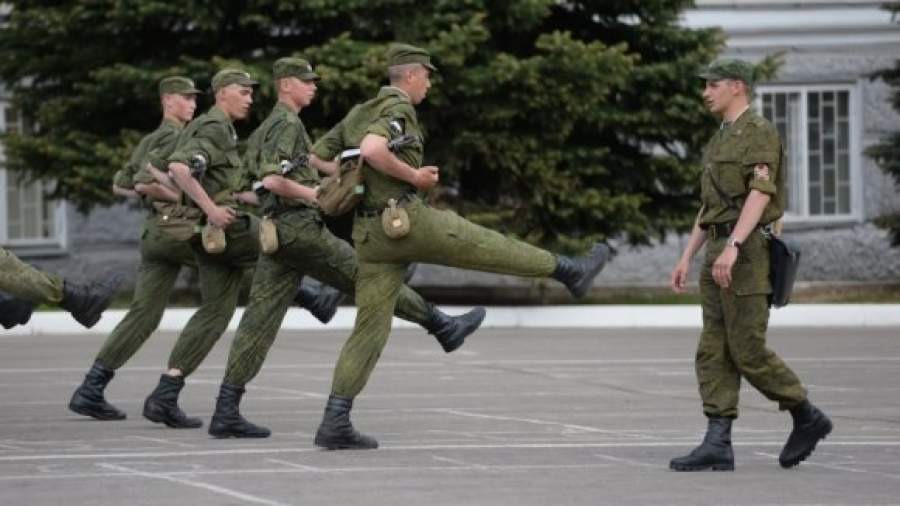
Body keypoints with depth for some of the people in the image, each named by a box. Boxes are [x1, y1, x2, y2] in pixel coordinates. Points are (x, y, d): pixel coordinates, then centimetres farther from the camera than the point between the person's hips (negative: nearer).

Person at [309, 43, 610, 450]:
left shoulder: (357, 115, 19)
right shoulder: (397, 109, -8)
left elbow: (312, 159, 21)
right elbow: (372, 150, -28)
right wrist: (413, 176, -14)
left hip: (370, 233, 8)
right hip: (408, 219, -8)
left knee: (371, 327, 5)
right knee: (489, 247, 9)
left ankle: (335, 422, -3)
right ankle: (571, 271, 24)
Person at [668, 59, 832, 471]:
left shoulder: (760, 133, -10)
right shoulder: (722, 141, 21)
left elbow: (760, 194, -21)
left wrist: (732, 247, -31)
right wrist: (686, 258, 18)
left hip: (747, 252, -9)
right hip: (719, 254, 9)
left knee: (747, 351, -8)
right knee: (714, 352, 1)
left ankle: (806, 418, 8)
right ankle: (717, 445, -4)